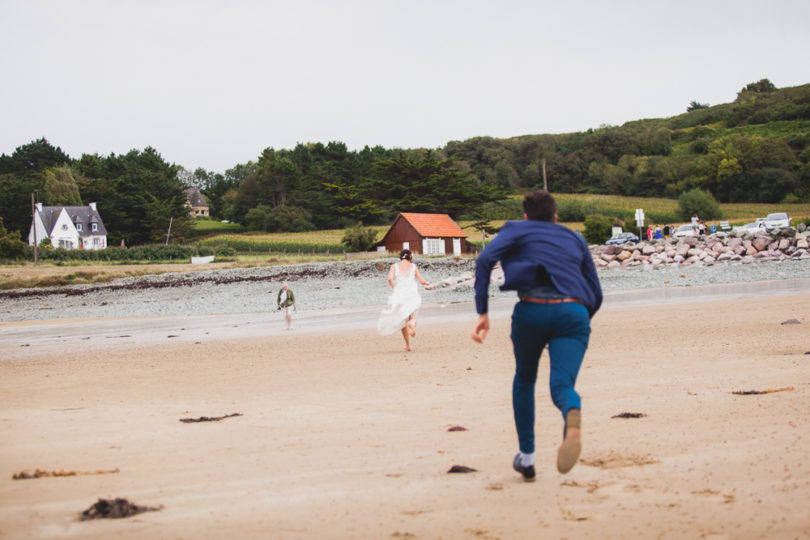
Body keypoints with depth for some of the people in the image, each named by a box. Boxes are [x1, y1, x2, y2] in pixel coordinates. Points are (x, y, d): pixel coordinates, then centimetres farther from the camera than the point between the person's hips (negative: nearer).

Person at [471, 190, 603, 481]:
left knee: (524, 380, 24)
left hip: (533, 310, -1)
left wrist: (482, 312, -1)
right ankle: (573, 417, -48)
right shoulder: (575, 239, 30)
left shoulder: (517, 229, 22)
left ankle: (527, 458, 25)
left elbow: (485, 259, 2)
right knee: (561, 385, -9)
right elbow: (596, 295, 27)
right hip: (574, 312, 1)